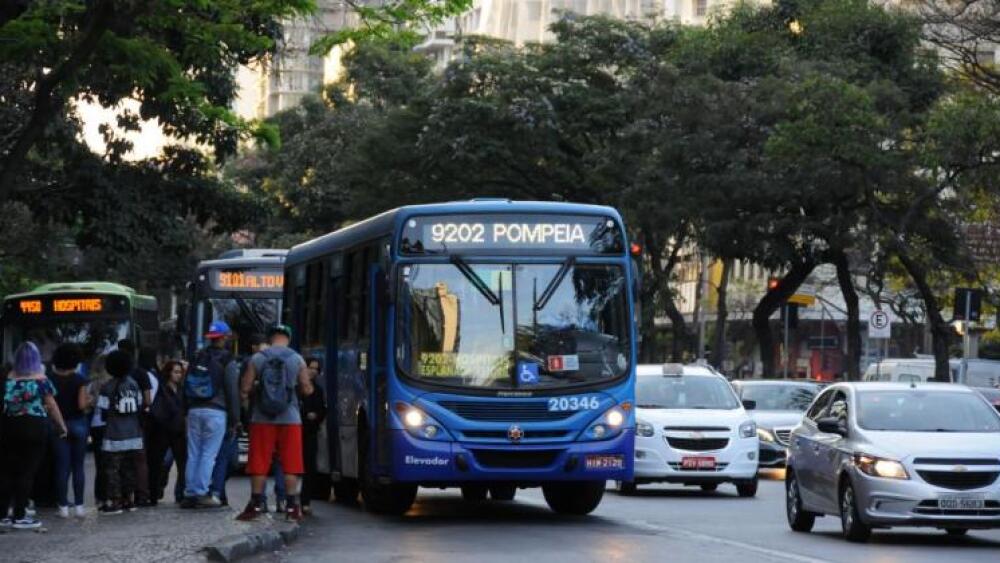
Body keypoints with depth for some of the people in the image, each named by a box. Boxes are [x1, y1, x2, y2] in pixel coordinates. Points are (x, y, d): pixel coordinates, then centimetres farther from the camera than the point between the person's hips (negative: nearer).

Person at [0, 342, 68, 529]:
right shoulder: (41, 379, -4)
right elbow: (51, 406, -2)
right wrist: (62, 426, 8)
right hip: (34, 427, -3)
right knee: (26, 472, 0)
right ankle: (19, 516, -1)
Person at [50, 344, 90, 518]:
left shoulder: (52, 379, -2)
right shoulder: (79, 380, -8)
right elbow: (82, 404, -14)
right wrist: (89, 400, 6)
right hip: (77, 423, -1)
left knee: (62, 467, 4)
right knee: (78, 467, 6)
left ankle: (63, 506, 2)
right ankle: (78, 505, 5)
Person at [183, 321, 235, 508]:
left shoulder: (198, 358, 14)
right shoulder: (226, 359, -2)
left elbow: (186, 385, 16)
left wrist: (186, 409, 18)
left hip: (194, 410, 5)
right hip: (215, 411, -5)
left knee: (193, 454, 7)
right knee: (209, 454, -5)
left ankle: (190, 493, 5)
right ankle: (202, 493, -11)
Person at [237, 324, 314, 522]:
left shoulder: (257, 359, -2)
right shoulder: (297, 359, 0)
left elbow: (245, 388, -4)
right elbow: (306, 390, 1)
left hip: (262, 418, 0)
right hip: (290, 418, 0)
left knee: (259, 463, 5)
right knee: (290, 464, 4)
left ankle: (256, 504, 5)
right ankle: (292, 506, 4)